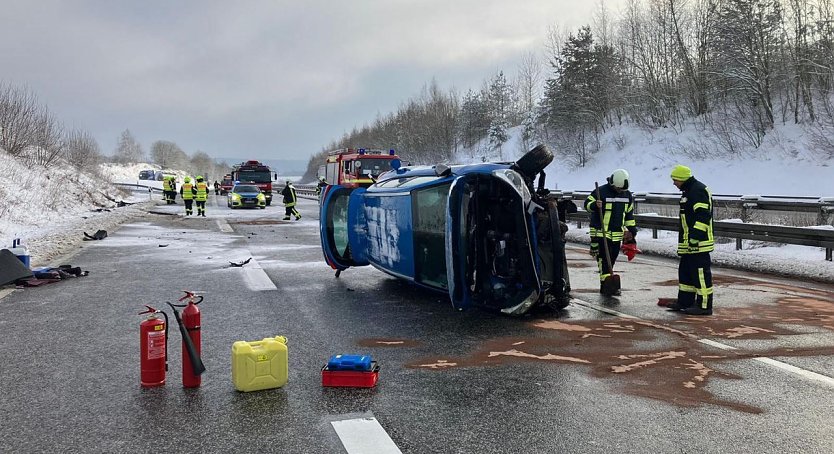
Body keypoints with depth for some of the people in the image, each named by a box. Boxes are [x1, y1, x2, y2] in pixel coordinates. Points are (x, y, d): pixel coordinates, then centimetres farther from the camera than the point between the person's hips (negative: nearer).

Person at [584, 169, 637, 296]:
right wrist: (595, 205, -28)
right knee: (603, 258, -11)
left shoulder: (628, 195, 8)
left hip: (617, 234, 6)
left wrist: (632, 229, 16)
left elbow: (629, 214, 18)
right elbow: (587, 204, -7)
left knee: (612, 259, 9)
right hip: (600, 232, -6)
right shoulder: (601, 191, -10)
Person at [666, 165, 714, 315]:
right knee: (685, 271, 16)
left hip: (698, 242, -11)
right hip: (689, 243, 11)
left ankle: (704, 305, -4)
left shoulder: (698, 191, -15)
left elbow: (703, 215, -23)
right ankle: (685, 301, 25)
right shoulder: (688, 191, 20)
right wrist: (684, 240, 29)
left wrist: (695, 235, -25)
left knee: (700, 272, -8)